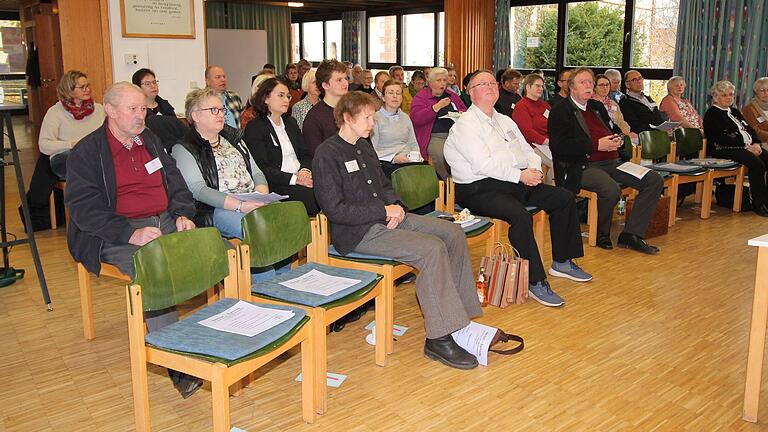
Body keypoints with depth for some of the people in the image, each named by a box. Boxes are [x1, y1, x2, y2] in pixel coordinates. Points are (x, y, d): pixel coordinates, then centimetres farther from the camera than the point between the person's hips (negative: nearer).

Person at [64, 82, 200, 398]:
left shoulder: (150, 140, 19)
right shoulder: (86, 152, -1)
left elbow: (175, 183, 23)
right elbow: (83, 208, -9)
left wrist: (183, 215, 2)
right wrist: (131, 233, -22)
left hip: (167, 222, 6)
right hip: (118, 235, -5)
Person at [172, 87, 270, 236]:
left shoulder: (234, 137, 23)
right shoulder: (184, 149, 3)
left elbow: (256, 173, 19)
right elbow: (198, 189, -10)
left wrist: (262, 195, -6)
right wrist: (239, 205, -23)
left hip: (254, 202, 6)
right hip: (217, 209, -6)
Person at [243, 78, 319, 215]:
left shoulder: (291, 122, 23)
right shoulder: (254, 128, 0)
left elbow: (305, 154, 20)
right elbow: (262, 169, -9)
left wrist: (305, 170, -5)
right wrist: (294, 179, -18)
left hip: (302, 177, 6)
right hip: (277, 185, -6)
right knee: (312, 195, -32)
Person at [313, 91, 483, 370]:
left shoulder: (365, 146, 18)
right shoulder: (327, 155, -10)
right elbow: (335, 210, -17)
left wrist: (396, 205, 2)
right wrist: (383, 211, -17)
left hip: (385, 217, 9)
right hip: (359, 232, -9)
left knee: (453, 233, -4)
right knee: (432, 248, -26)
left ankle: (460, 316, 1)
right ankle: (438, 338, -21)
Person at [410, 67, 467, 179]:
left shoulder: (453, 96, 24)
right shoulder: (421, 97, 7)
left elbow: (465, 110, 35)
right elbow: (416, 118, -9)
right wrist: (438, 106, -14)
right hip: (434, 137, -4)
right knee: (441, 155, -34)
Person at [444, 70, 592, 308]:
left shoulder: (505, 121, 22)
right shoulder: (465, 126, -6)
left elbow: (527, 150, 21)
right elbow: (483, 164, -18)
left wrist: (534, 169, -2)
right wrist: (520, 175, -20)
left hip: (518, 182, 9)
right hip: (481, 189, -9)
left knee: (565, 198, 1)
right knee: (520, 215, -34)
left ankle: (562, 262, 11)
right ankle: (535, 281, -25)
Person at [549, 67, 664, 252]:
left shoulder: (597, 106, 24)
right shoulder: (560, 111, 0)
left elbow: (614, 128, 33)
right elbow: (559, 145, -13)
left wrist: (618, 138, 6)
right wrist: (597, 145, -16)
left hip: (612, 163, 8)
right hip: (584, 167, -8)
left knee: (654, 180, -8)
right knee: (611, 189, -36)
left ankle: (630, 235, -9)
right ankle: (601, 235, -9)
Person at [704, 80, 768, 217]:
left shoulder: (735, 112, 27)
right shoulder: (711, 114, 1)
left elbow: (750, 129, 21)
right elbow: (721, 138, -12)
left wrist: (756, 143, -1)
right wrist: (745, 146, -17)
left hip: (749, 146, 8)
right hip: (725, 150, -8)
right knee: (757, 164, -29)